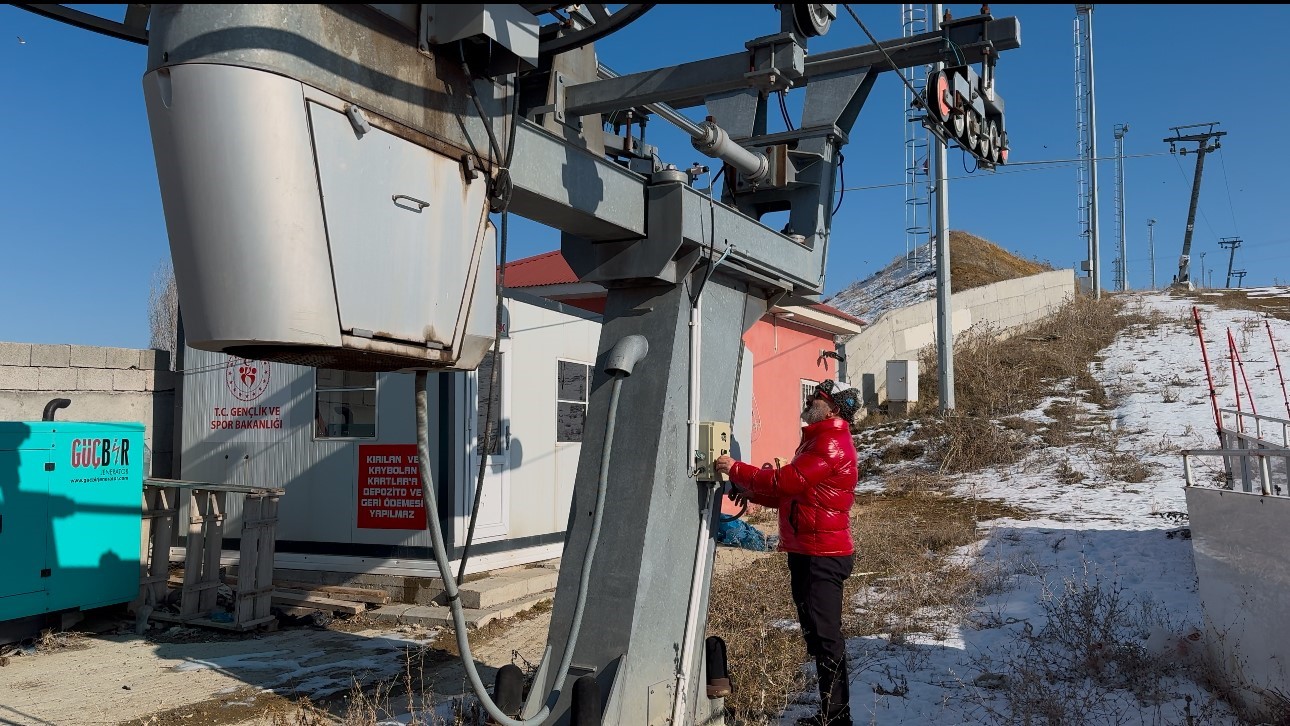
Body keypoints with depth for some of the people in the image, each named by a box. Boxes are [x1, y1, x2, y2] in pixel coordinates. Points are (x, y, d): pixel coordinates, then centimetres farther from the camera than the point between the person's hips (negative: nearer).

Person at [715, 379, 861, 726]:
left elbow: (786, 481, -22)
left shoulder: (831, 444, -15)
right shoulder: (817, 440, 19)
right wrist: (749, 491, 9)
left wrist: (736, 470, -13)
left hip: (822, 555, -11)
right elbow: (790, 492, 21)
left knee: (825, 635, -5)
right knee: (816, 633, 16)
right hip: (807, 552, 11)